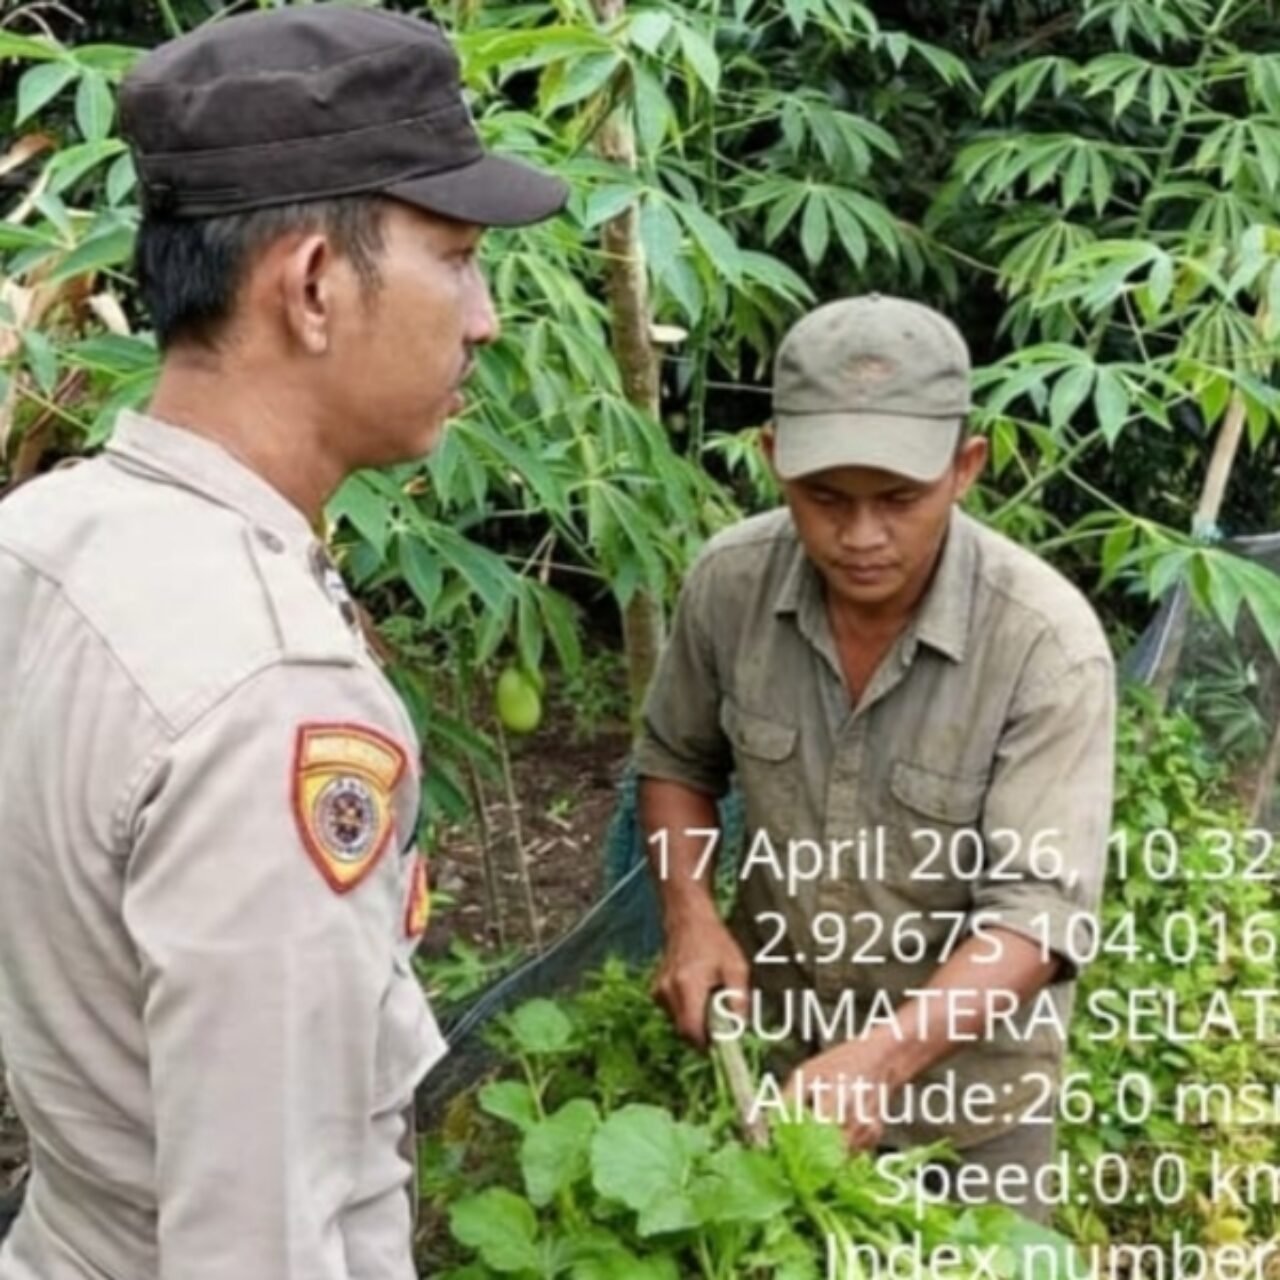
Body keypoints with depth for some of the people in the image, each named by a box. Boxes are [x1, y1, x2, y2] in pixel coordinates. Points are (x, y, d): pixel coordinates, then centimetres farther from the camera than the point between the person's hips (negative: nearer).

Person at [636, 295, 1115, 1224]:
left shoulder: (1048, 643, -27)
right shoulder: (729, 582, -16)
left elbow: (1040, 908, -28)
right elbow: (677, 760, 2)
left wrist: (883, 1056, -43)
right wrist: (691, 916, -15)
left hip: (964, 1070, -3)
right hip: (768, 1038, 3)